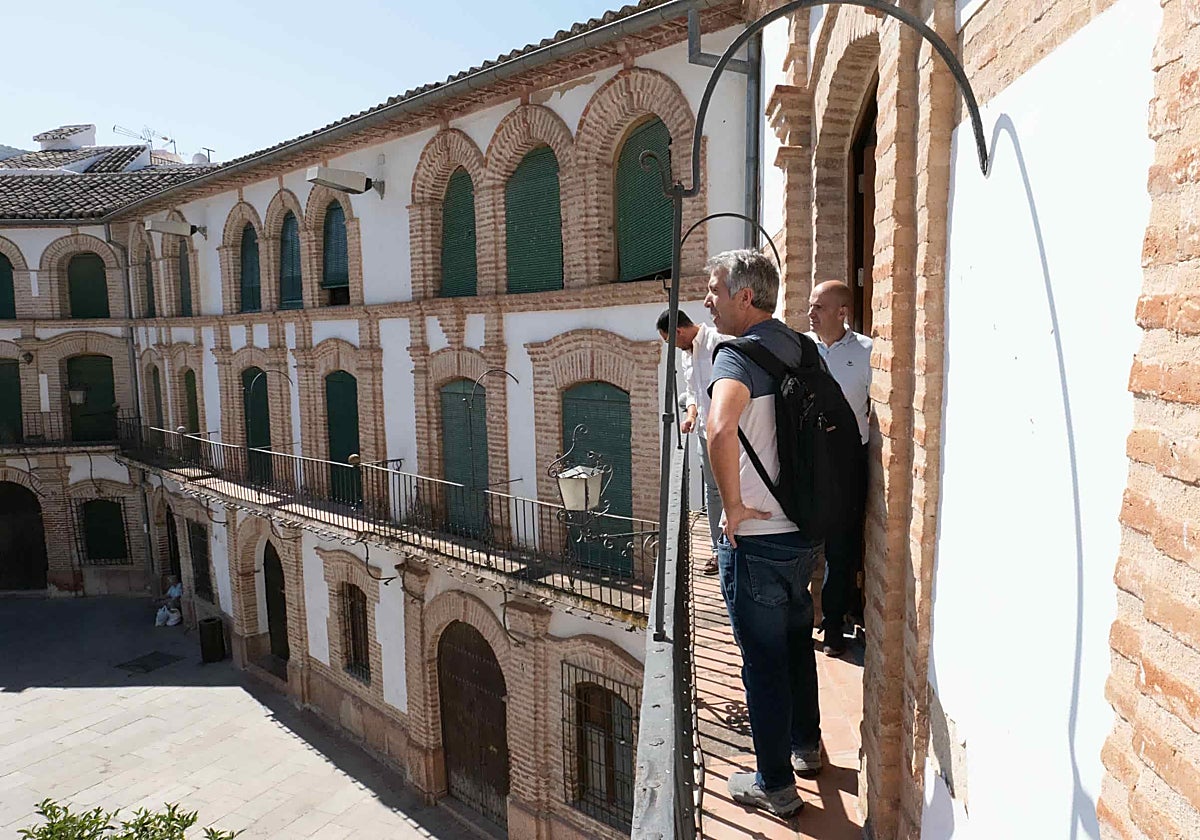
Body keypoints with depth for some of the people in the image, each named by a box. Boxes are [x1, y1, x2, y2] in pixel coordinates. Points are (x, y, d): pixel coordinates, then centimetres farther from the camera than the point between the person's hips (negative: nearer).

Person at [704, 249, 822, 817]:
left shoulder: (738, 356, -19)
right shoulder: (800, 349, 5)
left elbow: (721, 431, -39)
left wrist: (733, 505, -25)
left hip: (756, 539, -8)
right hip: (806, 529, 8)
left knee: (763, 661, 7)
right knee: (797, 641, 25)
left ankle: (775, 785, 24)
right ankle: (806, 745, 45)